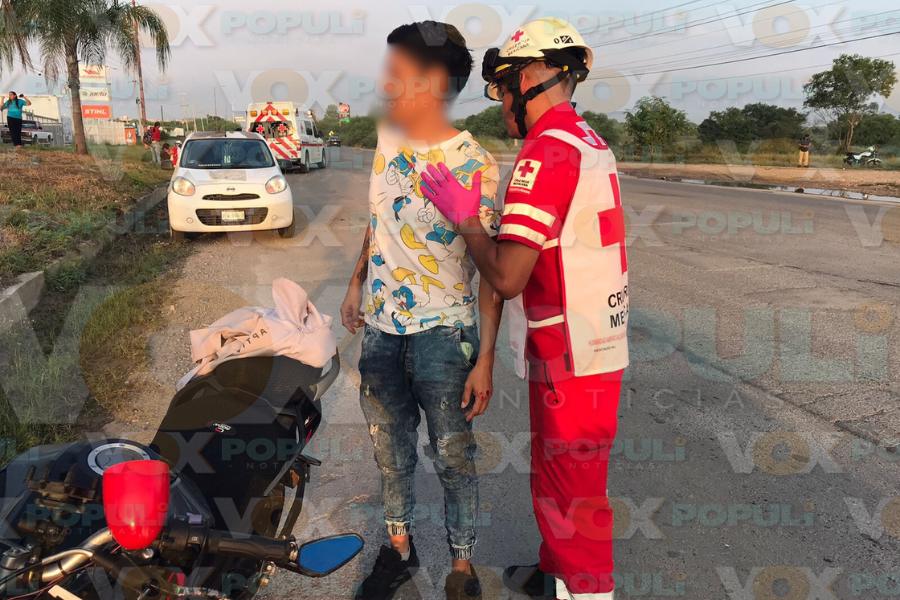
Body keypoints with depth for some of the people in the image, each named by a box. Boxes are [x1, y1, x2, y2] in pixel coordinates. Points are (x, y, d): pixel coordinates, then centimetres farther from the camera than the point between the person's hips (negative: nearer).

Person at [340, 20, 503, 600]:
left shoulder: (476, 166, -16)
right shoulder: (388, 136, 3)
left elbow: (491, 272, -14)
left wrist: (485, 359, -17)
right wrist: (357, 283, 16)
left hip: (441, 333, -6)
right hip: (380, 324, 6)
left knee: (453, 455, 7)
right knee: (391, 448, 18)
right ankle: (400, 546, 38)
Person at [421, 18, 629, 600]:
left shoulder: (548, 149, -20)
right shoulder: (590, 141, 11)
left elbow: (506, 276, -24)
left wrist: (464, 216, -9)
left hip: (572, 360, -10)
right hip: (598, 345, 10)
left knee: (574, 491, 7)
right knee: (557, 473, 25)